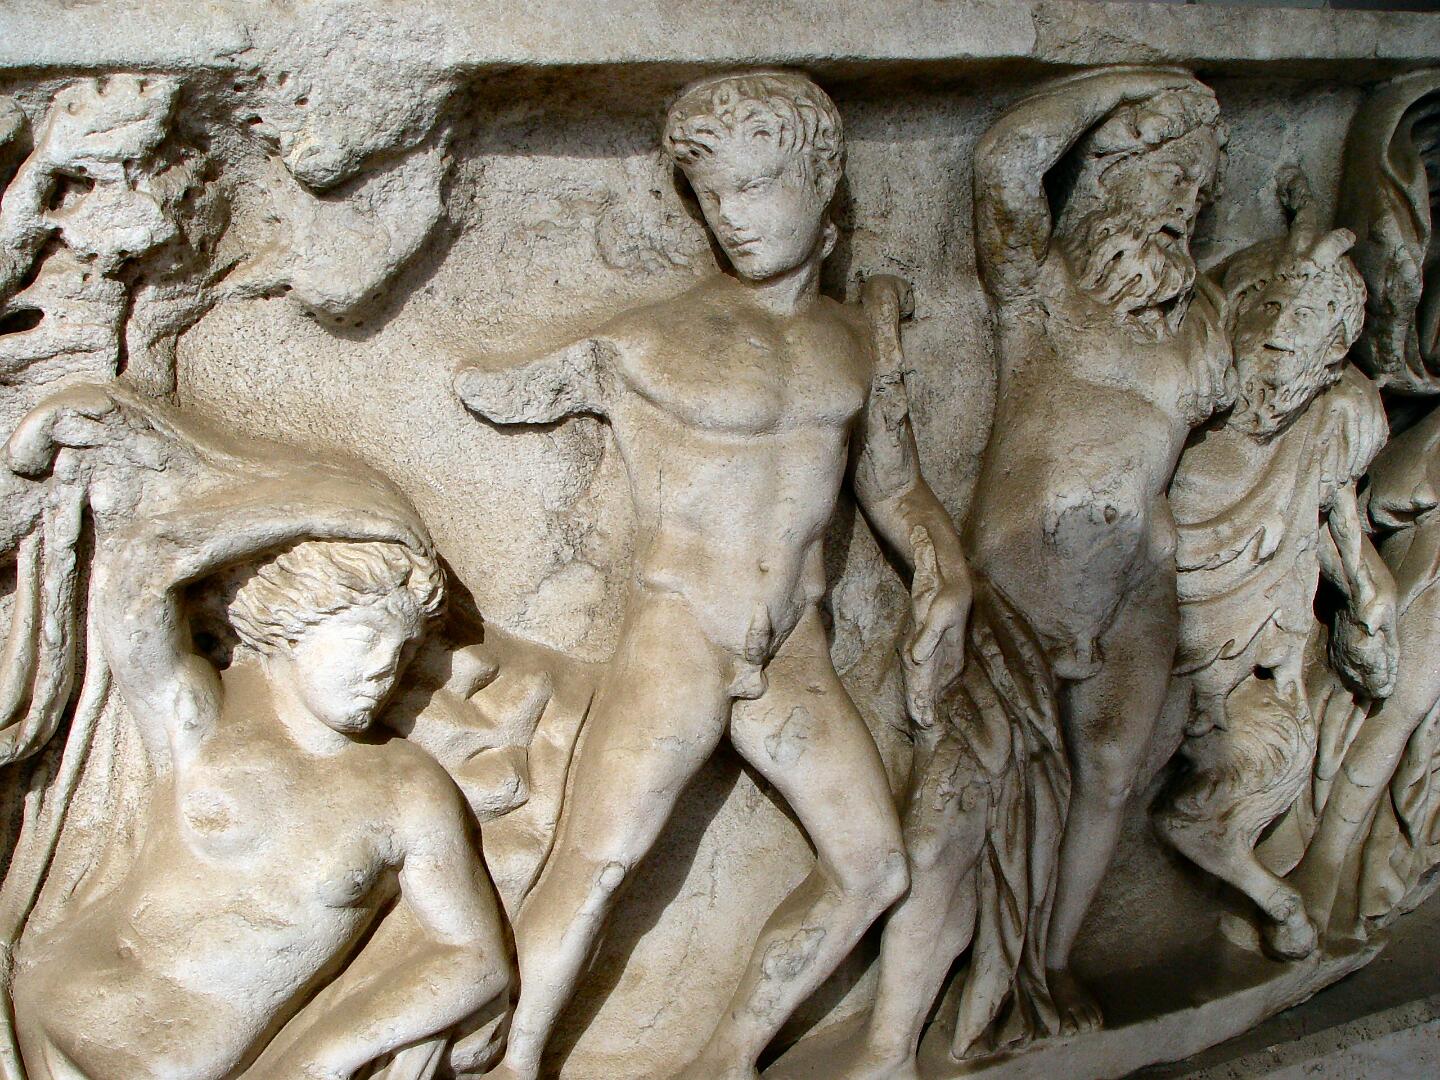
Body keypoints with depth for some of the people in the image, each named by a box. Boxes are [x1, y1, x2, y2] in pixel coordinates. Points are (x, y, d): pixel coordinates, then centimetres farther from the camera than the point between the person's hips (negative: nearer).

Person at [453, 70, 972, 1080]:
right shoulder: (647, 344, -7)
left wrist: (945, 573, 5)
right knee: (596, 866, -16)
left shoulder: (859, 340, 9)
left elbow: (895, 485, 17)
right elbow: (488, 386, -2)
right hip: (676, 645, -5)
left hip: (796, 659, 6)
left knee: (874, 866, 7)